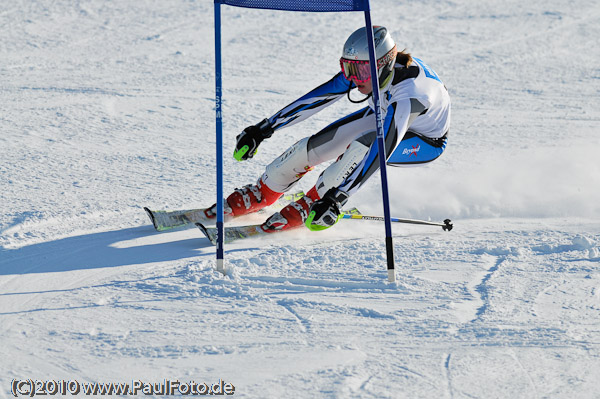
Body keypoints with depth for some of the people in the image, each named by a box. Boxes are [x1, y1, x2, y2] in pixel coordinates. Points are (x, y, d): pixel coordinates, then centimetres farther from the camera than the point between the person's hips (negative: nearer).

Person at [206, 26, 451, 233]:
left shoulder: (407, 95, -43)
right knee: (313, 146, -7)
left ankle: (305, 210, -18)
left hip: (427, 141, -6)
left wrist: (336, 199, -54)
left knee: (363, 145, -35)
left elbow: (382, 149, -49)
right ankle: (258, 196, 15)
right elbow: (317, 98, -19)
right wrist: (263, 129, -15)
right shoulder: (366, 67, -25)